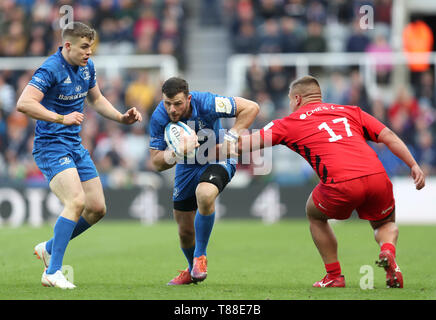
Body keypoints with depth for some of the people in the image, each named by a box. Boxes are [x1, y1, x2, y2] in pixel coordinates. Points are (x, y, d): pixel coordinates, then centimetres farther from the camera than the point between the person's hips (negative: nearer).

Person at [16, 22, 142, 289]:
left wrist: (122, 118, 10)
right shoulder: (51, 70, -18)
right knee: (76, 202, -25)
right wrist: (61, 118, -32)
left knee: (97, 208, 6)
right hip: (51, 145, -9)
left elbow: (96, 99, 25)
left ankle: (49, 248, 25)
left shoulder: (88, 67, 8)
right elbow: (24, 103, -28)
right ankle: (52, 273, -23)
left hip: (75, 146, 9)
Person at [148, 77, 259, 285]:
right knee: (185, 230, 6)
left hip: (217, 160, -4)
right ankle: (192, 271, 39)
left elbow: (251, 108, -23)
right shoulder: (158, 118, -21)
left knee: (204, 195, -37)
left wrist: (230, 138, -28)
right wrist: (179, 150, -39)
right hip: (187, 167, 4)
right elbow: (157, 163, -19)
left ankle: (200, 256, -16)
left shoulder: (206, 104, -30)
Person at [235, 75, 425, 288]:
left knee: (315, 215, 29)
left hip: (341, 185, -3)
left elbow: (244, 144, 16)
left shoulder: (289, 123, 17)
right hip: (377, 176, 3)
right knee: (386, 224, 29)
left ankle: (334, 276, 24)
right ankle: (388, 251, -5)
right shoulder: (351, 111, 26)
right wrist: (414, 165, 13)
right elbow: (388, 136, 15)